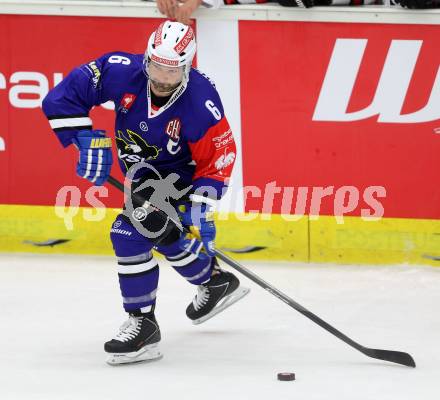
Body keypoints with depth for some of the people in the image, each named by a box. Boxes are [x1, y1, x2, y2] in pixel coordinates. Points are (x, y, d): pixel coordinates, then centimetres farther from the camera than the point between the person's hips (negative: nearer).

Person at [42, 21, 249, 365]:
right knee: (161, 232, 20)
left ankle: (143, 326, -15)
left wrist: (200, 210, -28)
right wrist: (86, 139, -26)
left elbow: (218, 158, -22)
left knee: (133, 232, -22)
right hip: (141, 169, 6)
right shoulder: (121, 72, -25)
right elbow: (66, 94, -19)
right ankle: (217, 283, 46)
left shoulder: (202, 103, -32)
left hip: (179, 172, -6)